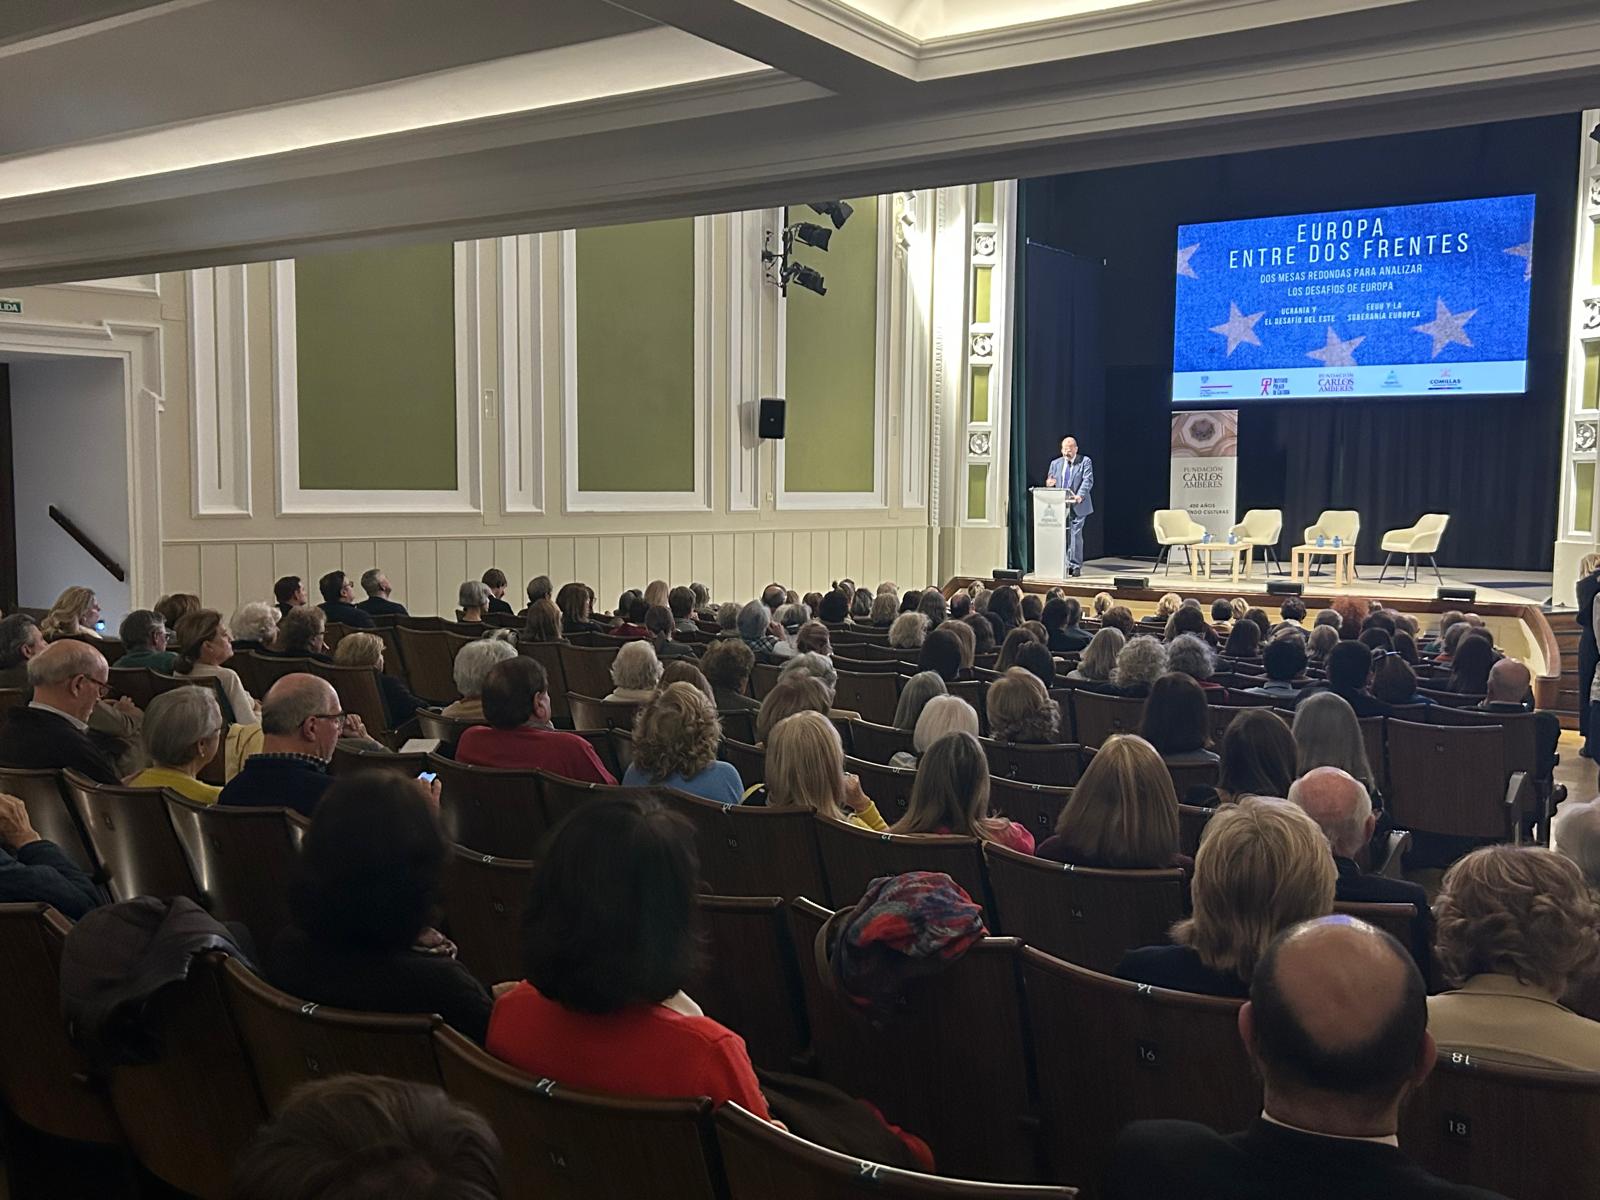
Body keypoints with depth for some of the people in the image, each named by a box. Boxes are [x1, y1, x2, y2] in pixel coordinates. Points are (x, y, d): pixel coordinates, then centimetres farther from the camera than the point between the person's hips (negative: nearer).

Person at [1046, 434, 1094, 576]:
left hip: (1077, 506, -4)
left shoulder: (1085, 462, 2)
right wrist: (1049, 484, -9)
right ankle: (1065, 565, 11)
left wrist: (1080, 496, -26)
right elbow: (1050, 482, 18)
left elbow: (1088, 481, -9)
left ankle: (1075, 566, -3)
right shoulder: (1055, 464, 15)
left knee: (1075, 535, -8)